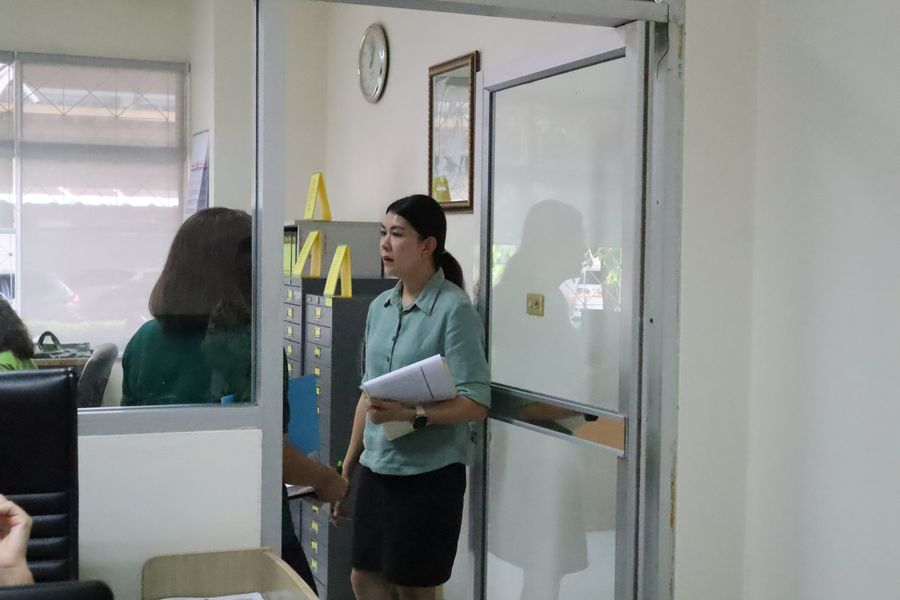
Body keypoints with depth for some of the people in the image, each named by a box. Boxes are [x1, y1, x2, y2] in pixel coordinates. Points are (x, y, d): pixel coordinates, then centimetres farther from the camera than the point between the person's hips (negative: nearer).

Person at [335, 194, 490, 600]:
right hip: (376, 470, 6)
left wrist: (410, 414, -29)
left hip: (429, 474, -6)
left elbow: (476, 404, -17)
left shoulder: (454, 309, -13)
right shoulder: (379, 308, 7)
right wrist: (347, 468, 16)